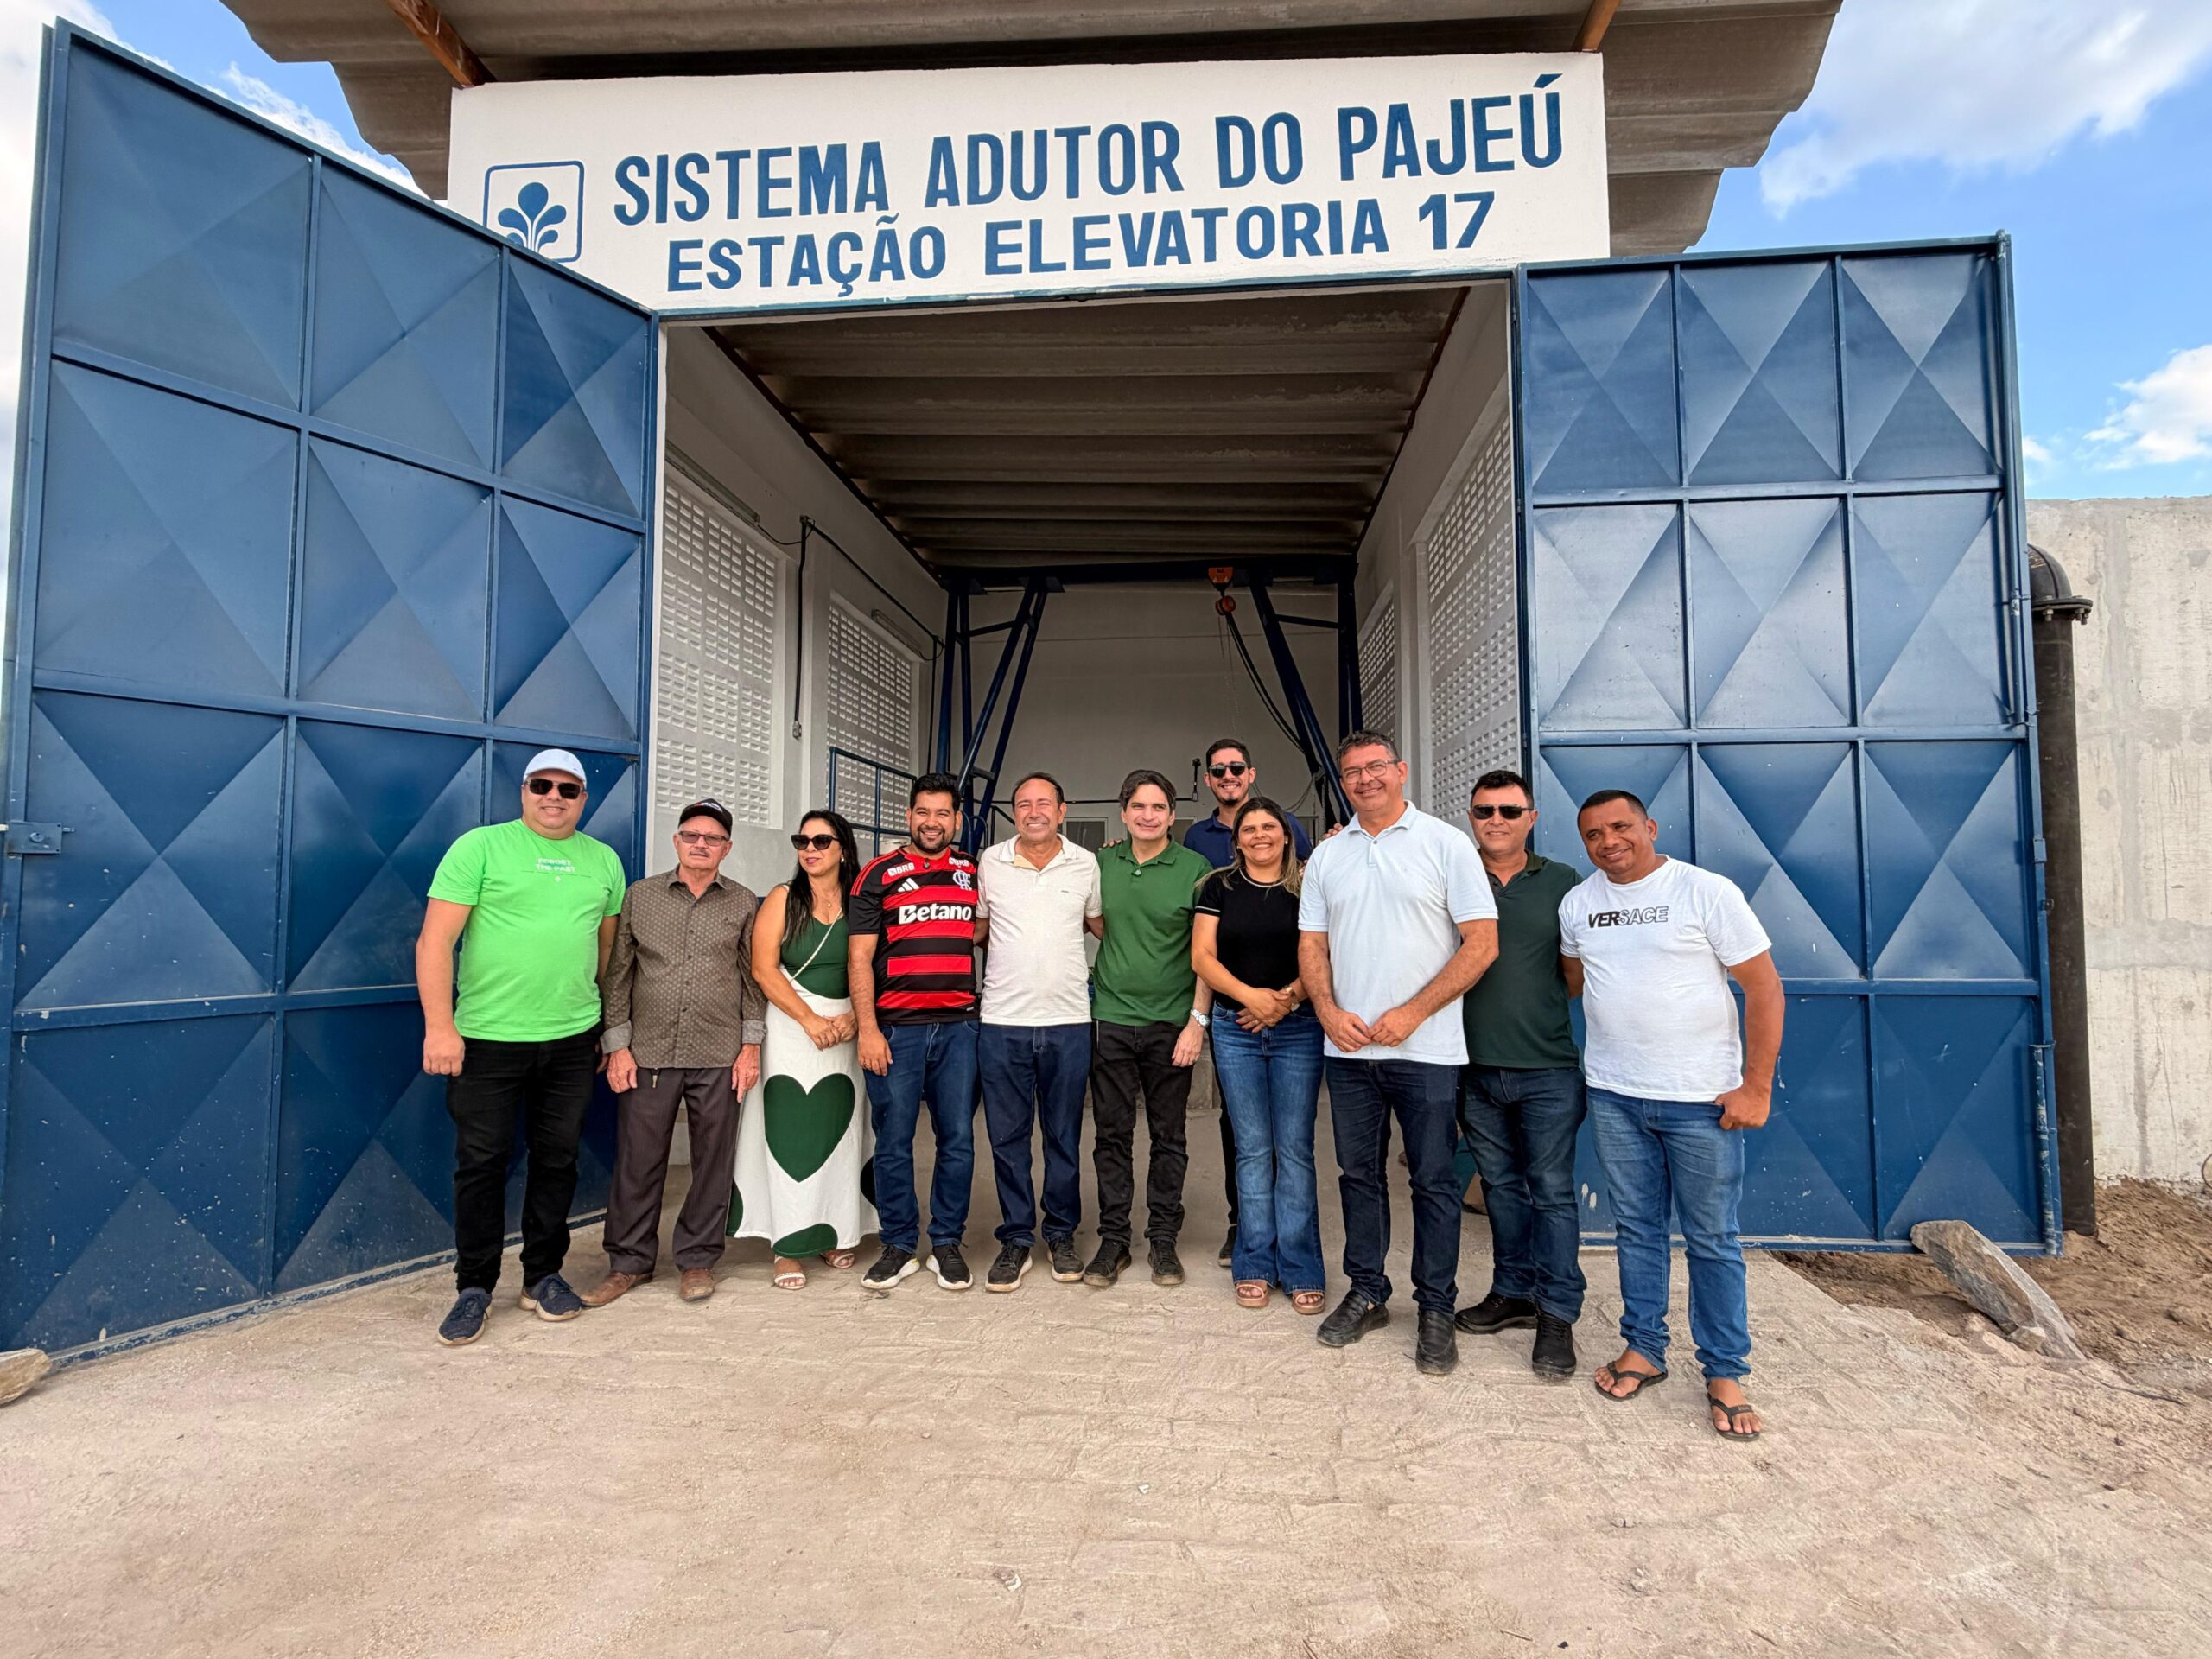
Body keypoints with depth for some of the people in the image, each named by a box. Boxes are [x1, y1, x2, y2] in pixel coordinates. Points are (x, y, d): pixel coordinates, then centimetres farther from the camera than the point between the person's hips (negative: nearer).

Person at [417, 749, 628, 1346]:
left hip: (572, 1040, 3)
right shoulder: (480, 847, -3)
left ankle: (544, 1275, 27)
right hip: (486, 1037, -3)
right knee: (481, 1162, 5)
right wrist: (439, 1027, -15)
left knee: (558, 1158, 11)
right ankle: (475, 1288, 21)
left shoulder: (603, 860, 9)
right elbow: (434, 942, -8)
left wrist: (612, 1027, 13)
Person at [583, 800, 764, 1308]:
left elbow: (753, 978, 7)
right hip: (648, 1054, 0)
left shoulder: (743, 903, 5)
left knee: (712, 1162, 6)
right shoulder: (640, 896, 5)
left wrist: (751, 1044, 1)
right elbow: (617, 974, 6)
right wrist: (616, 1045, 1)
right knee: (637, 1162, 6)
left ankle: (697, 1259, 22)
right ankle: (629, 1262, 22)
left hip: (720, 1057, 0)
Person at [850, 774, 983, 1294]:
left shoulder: (974, 872, 11)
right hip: (895, 1029, -2)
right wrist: (867, 1030, -8)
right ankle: (898, 1246, 19)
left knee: (958, 1141, 6)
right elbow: (859, 957, -2)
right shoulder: (878, 874, 2)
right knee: (893, 1143, 5)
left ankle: (946, 1244, 21)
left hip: (959, 1027, 3)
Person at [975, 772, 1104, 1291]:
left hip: (1068, 1020, 0)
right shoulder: (989, 862, 3)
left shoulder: (1086, 864, 4)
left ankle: (1061, 1235, 26)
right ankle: (1016, 1239, 21)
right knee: (1008, 1137, 7)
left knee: (1064, 1136, 10)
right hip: (1002, 1020, 0)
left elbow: (1102, 925, 17)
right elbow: (977, 928, 13)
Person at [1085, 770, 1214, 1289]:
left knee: (1168, 1137, 8)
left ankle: (1163, 1239, 21)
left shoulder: (1195, 870, -3)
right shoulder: (1101, 865, 5)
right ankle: (1113, 1238, 20)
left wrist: (1197, 1021, -9)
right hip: (1110, 1020, 2)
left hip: (1171, 1024, -2)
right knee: (1111, 1135, 8)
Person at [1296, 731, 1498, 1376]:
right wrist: (1328, 1011, -7)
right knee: (1358, 1174, 13)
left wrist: (1410, 1014, -13)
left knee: (1433, 1179, 5)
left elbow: (1482, 943, -8)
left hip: (1425, 1049, -4)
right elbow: (1312, 944, 11)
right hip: (1347, 1047, 4)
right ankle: (1366, 1293, 29)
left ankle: (1436, 1309, 20)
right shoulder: (1327, 855, 9)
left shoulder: (1446, 844, -4)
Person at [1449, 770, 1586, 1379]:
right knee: (1502, 1185, 15)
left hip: (1547, 1067, -2)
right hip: (1476, 1066, 2)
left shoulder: (1562, 883, 2)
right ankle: (1513, 1292, 30)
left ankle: (1557, 1315, 14)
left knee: (1552, 1189, 2)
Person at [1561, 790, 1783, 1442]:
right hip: (1613, 1094, 4)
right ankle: (1643, 1348, 27)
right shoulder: (1577, 904, 5)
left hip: (1701, 1096, -4)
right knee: (1636, 1228, 13)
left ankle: (1724, 1374, 19)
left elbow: (1764, 987, -8)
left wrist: (1757, 1086, -10)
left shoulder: (1707, 892, -8)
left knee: (1712, 1239, 5)